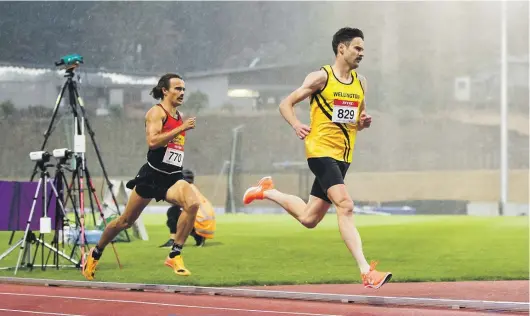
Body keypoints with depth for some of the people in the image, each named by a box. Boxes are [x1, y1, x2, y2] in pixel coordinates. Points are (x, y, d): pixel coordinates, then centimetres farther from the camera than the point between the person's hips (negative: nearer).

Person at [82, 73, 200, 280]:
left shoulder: (179, 116, 16)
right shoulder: (157, 112, -8)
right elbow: (152, 141, -25)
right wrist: (181, 129, -25)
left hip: (173, 177, 5)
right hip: (152, 175, -5)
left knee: (192, 203, -26)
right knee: (126, 221, 6)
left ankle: (175, 255, -18)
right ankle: (95, 253, 29)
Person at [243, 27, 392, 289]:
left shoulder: (360, 83, 13)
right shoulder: (321, 77, -5)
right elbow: (286, 104, -2)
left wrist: (364, 122, -1)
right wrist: (296, 125, -21)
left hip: (343, 156, 7)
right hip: (321, 151, -7)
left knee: (308, 219, 12)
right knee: (345, 205, -24)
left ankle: (267, 191, 37)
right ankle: (366, 271, -29)